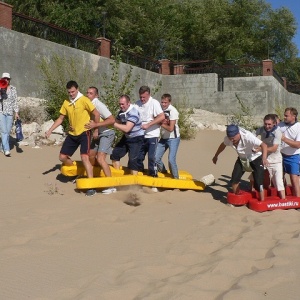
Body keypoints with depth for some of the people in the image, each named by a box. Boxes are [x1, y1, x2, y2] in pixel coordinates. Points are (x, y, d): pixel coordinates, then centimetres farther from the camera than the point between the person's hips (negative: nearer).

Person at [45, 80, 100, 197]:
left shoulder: (84, 100, -11)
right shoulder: (66, 103, 6)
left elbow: (96, 114, -9)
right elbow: (60, 118, 13)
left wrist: (96, 130, -5)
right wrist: (50, 130, 6)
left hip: (84, 133, -7)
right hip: (72, 134, 7)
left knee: (84, 157, -20)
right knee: (62, 157, 6)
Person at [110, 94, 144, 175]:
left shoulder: (133, 113, -26)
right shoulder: (121, 111, -1)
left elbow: (126, 128, -32)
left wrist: (114, 124, -25)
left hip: (136, 139, -9)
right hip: (126, 137, 9)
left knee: (133, 160, -14)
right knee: (115, 154, 11)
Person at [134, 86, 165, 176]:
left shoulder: (154, 103, -10)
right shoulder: (137, 104, 5)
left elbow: (162, 117, -19)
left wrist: (148, 125, -23)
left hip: (152, 135, -5)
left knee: (151, 157, -5)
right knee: (138, 156, 11)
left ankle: (153, 176, 6)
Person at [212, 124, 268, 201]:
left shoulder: (248, 136, -38)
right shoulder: (228, 139, -20)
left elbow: (263, 145, -44)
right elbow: (223, 145, 5)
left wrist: (264, 158, -61)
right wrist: (216, 156, 17)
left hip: (256, 158, -5)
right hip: (242, 158, 5)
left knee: (258, 182, -13)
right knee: (234, 178, -1)